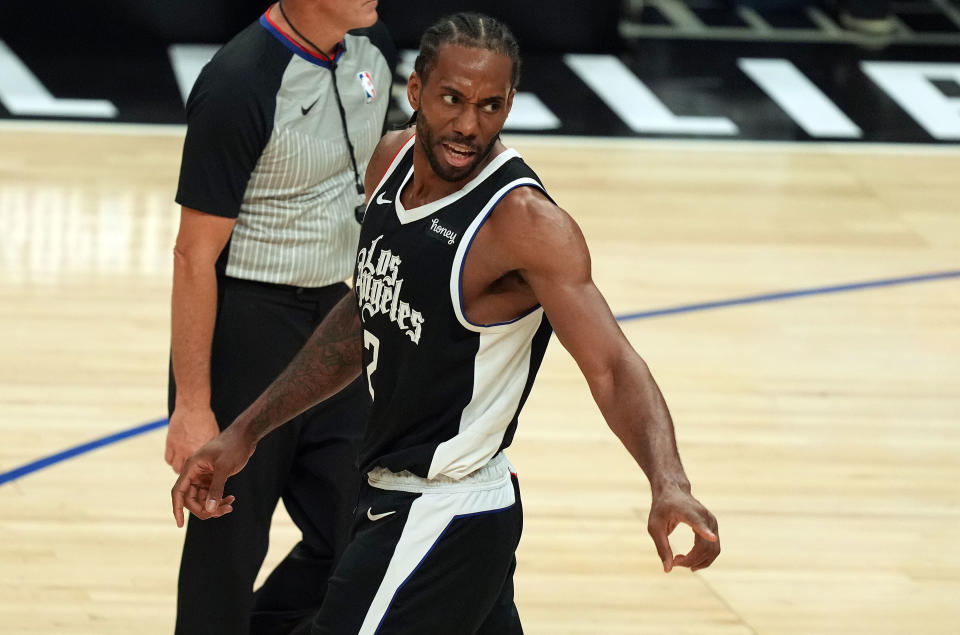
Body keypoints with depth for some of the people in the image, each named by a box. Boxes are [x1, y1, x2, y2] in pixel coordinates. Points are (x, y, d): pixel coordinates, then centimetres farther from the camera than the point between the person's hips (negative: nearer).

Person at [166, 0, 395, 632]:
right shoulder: (239, 85, -22)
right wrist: (193, 407, -18)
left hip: (332, 316, 7)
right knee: (230, 540, 3)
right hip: (246, 319, -7)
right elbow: (195, 254, -18)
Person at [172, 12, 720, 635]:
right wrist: (246, 433, 15)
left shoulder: (526, 223, -22)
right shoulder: (394, 161, 1)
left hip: (440, 520, -8)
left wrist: (669, 484, -48)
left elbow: (613, 367, -30)